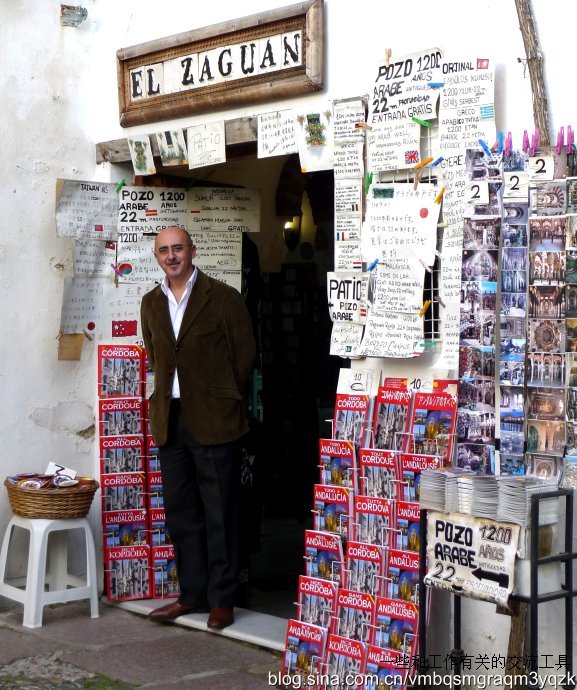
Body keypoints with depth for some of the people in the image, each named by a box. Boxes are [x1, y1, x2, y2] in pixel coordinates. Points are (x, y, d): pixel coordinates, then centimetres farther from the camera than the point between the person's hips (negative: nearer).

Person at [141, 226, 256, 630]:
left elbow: (245, 354, -1)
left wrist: (226, 400, 2)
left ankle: (222, 599, 9)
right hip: (171, 419, 6)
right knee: (180, 512, 11)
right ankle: (193, 593, 22)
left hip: (212, 420, -6)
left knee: (220, 513, 0)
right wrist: (167, 399, 12)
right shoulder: (151, 304, 11)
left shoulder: (223, 298, -5)